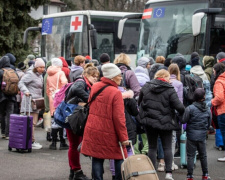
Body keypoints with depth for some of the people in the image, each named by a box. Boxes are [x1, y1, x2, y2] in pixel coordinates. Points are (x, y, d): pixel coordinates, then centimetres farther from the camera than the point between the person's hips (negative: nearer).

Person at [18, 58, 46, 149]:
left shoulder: (40, 76, 21)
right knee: (31, 122, -10)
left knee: (33, 122, 10)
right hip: (30, 100, -9)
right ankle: (31, 142, -10)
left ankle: (32, 141, 15)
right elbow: (21, 83, -13)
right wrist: (26, 91, -27)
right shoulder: (30, 74, -7)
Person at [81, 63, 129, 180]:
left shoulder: (95, 87, 2)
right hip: (109, 133, -5)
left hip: (93, 130, 6)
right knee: (119, 157, 9)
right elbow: (119, 117, -18)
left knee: (97, 158, 9)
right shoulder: (116, 93, -17)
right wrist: (123, 137, -13)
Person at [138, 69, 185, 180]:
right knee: (167, 148, 5)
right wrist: (183, 113, 5)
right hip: (165, 123, -3)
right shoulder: (170, 90, -9)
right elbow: (179, 106, -15)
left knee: (152, 147, 10)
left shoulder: (146, 87, 3)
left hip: (149, 121, 3)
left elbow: (139, 103, 13)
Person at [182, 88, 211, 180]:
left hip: (191, 136, -3)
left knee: (190, 156, 2)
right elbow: (209, 124, 10)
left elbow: (183, 121, -12)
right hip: (202, 136, 3)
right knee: (203, 156, 16)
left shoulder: (190, 108, -12)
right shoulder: (208, 110, 2)